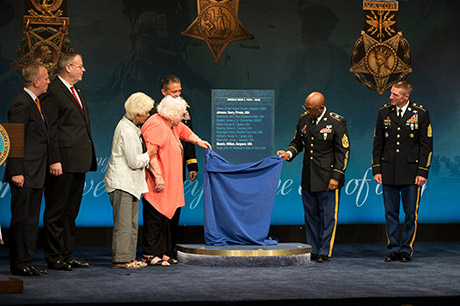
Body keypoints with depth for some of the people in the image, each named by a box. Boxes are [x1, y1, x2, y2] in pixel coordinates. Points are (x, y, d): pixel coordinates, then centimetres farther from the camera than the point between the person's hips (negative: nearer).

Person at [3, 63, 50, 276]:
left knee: (31, 220, 12)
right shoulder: (22, 104, -14)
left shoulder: (35, 103, 16)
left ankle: (26, 262, 18)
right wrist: (16, 172, -20)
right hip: (24, 176, -10)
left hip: (35, 175, 10)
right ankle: (19, 264, 3)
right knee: (21, 219, -3)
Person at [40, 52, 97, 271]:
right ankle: (54, 257, 5)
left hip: (79, 162, 9)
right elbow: (49, 130, -14)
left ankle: (67, 255, 20)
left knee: (71, 211, 13)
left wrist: (88, 159, 18)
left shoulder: (77, 92, 19)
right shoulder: (53, 92, -10)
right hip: (62, 163, -9)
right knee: (56, 212, -1)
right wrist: (54, 160, -19)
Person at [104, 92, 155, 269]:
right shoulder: (127, 131, -18)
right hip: (122, 183, -10)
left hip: (130, 182, 10)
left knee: (132, 223, 11)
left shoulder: (130, 127, 14)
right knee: (123, 223, -7)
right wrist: (149, 154, -2)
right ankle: (120, 259, -3)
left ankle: (128, 257, 15)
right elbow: (134, 161, -17)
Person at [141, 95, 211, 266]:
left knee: (164, 218, 11)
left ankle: (162, 253, 16)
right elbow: (150, 153, -24)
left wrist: (198, 141, 46)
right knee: (155, 218, -8)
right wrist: (158, 176, -27)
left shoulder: (171, 125, 16)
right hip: (157, 184, -11)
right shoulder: (156, 126, -17)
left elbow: (184, 131, 39)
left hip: (167, 182, 11)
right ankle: (150, 255, -4)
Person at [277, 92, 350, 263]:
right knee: (311, 215, 10)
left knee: (328, 216, -2)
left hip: (328, 179, -6)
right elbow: (297, 142, 18)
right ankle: (313, 251, 18)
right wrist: (289, 153, -4)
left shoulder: (337, 122, -9)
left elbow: (343, 152, -8)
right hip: (308, 178, 6)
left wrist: (336, 176, -12)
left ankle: (325, 252, 5)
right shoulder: (303, 119, 6)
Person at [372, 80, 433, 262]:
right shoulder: (384, 113, 6)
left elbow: (426, 145, -1)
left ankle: (406, 250, 12)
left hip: (411, 173, -2)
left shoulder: (420, 114, -2)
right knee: (390, 214, 6)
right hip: (388, 173, 3)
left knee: (411, 214, 2)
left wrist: (423, 172, -6)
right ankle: (393, 249, 14)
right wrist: (376, 170, 4)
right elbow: (378, 143, 10)